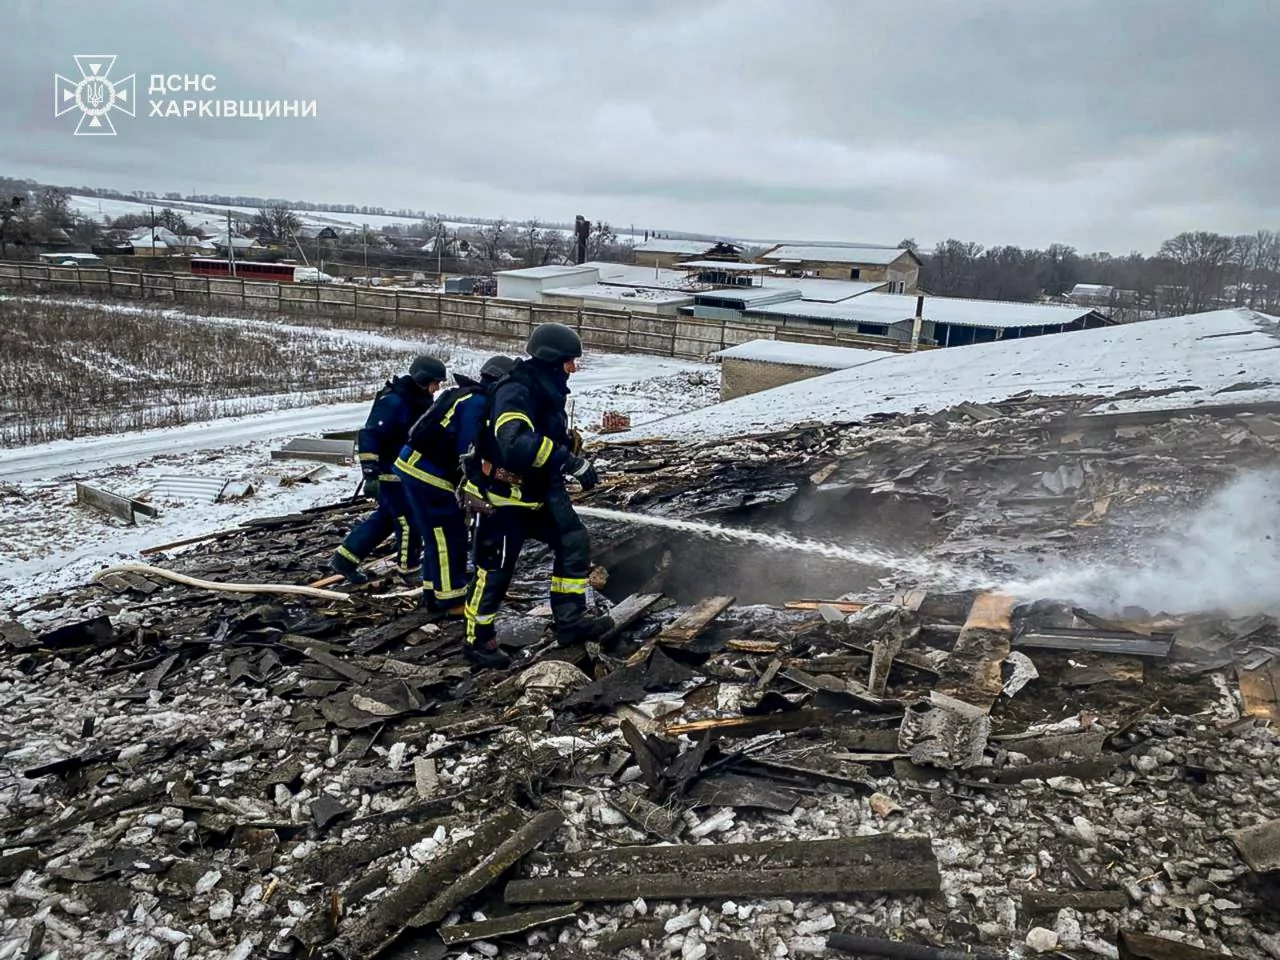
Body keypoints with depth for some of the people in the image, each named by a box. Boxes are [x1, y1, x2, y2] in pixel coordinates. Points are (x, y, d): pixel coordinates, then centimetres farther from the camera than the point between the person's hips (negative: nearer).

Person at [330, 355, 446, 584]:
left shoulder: (417, 401, 8)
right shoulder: (393, 402, -22)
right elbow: (369, 436, -26)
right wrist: (370, 473, -30)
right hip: (390, 473, -10)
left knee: (386, 518, 17)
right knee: (409, 521, 0)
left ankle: (345, 558, 24)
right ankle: (410, 567, 18)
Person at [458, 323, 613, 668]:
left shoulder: (547, 392, 5)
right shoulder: (514, 393, -26)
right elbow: (517, 443, -44)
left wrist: (576, 458, 9)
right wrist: (572, 462, -42)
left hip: (540, 490, 9)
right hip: (503, 497, -9)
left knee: (574, 541, 3)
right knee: (495, 569, 1)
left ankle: (570, 620, 11)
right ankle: (478, 640, 18)